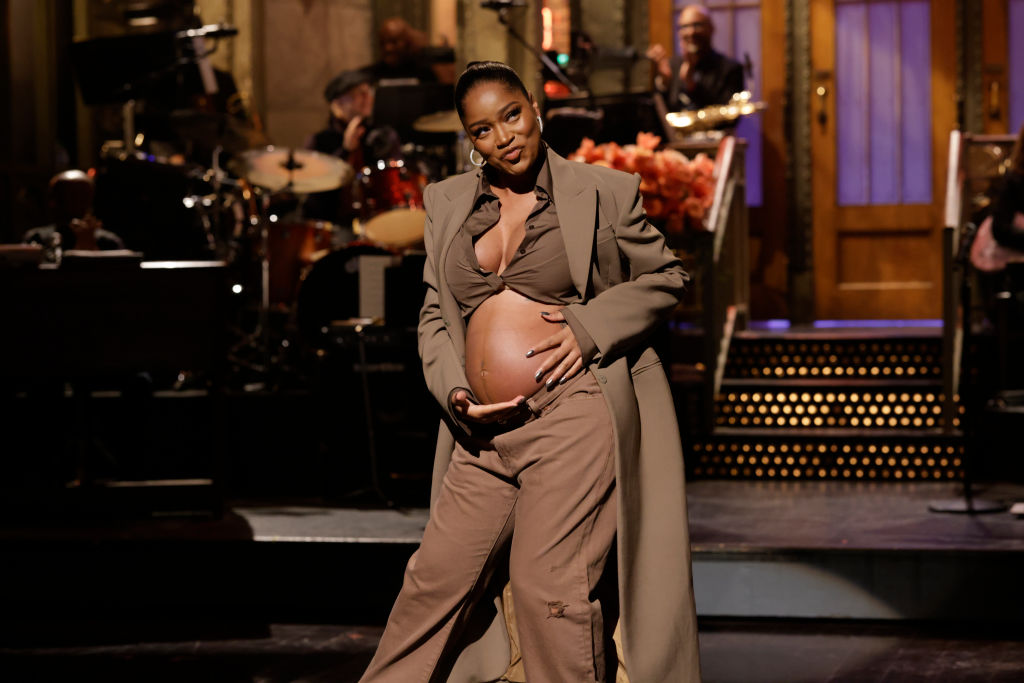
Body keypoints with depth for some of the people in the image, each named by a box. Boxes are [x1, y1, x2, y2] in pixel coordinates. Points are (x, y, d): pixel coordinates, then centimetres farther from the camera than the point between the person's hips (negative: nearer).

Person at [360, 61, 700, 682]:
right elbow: (435, 313, 17)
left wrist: (589, 326, -7)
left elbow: (667, 277, 9)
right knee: (437, 577, 8)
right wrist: (455, 391, -1)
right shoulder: (447, 203, 15)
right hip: (485, 431, 5)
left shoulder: (604, 193, 3)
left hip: (573, 415, -4)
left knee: (551, 586, -5)